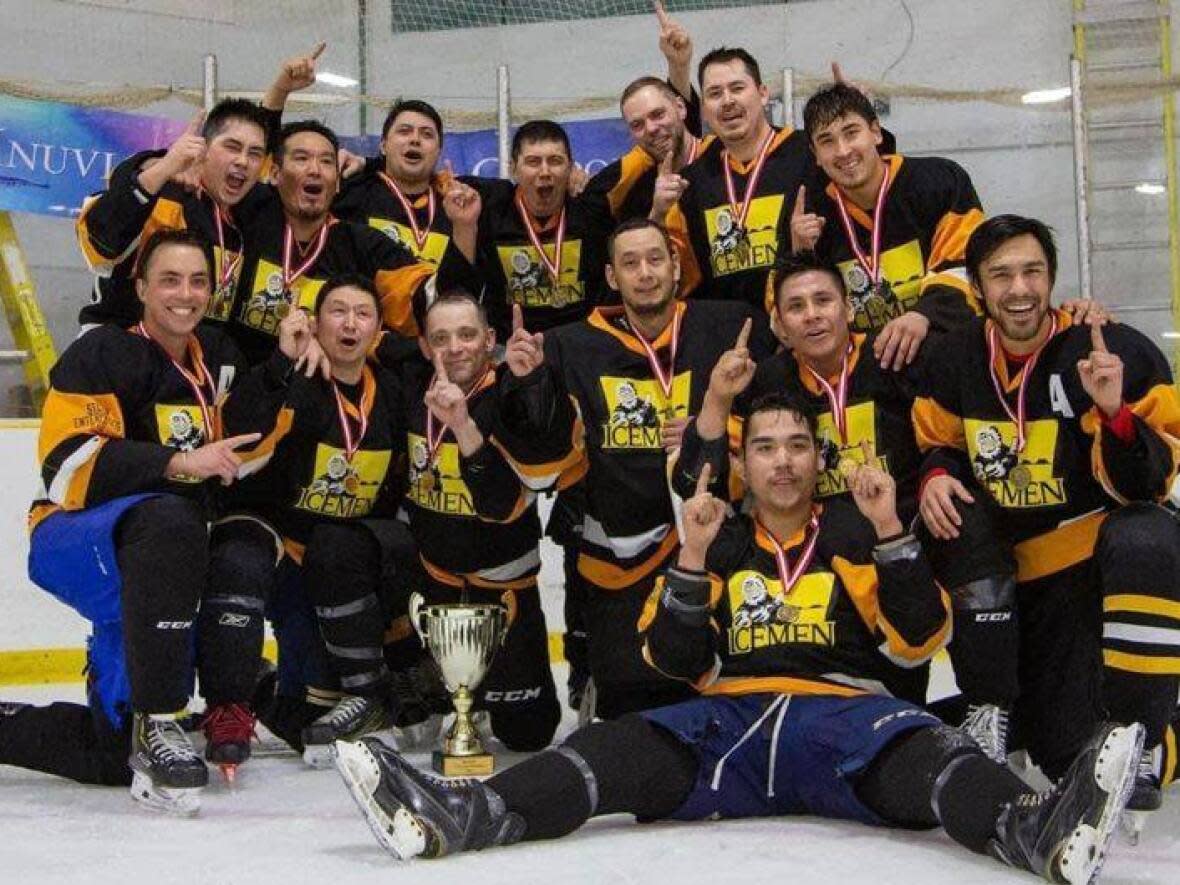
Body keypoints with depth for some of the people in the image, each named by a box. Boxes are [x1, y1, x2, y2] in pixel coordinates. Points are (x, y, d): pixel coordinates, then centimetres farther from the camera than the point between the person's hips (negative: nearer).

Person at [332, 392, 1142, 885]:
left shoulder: (857, 533, 17)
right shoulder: (719, 543, 21)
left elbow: (918, 642, 5)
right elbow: (674, 661, 12)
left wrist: (888, 533, -5)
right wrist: (693, 558, -1)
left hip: (843, 712, -2)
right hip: (728, 717, 2)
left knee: (920, 752, -34)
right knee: (616, 749, -23)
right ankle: (458, 816, -43)